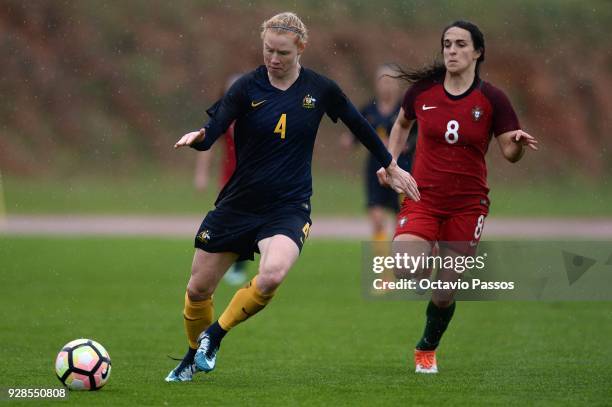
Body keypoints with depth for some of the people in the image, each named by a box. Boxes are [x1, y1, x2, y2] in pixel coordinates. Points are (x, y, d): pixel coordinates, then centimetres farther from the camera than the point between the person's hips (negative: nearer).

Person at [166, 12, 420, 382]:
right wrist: (197, 137, -40)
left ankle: (215, 335, -6)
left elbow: (360, 126, 13)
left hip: (288, 208, -1)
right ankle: (194, 356, 36)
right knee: (198, 288, 6)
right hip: (238, 205, 1)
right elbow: (212, 132, -17)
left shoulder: (320, 89, -4)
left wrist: (391, 166, 21)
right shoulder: (248, 87, -8)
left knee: (272, 275, -30)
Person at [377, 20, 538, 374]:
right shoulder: (422, 90, -1)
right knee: (404, 273, -24)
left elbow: (510, 152, -4)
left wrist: (519, 142, -26)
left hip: (468, 204, 0)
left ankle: (427, 349, 31)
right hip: (423, 198, 0)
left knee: (446, 292, 2)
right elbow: (402, 124, 19)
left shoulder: (492, 99, -5)